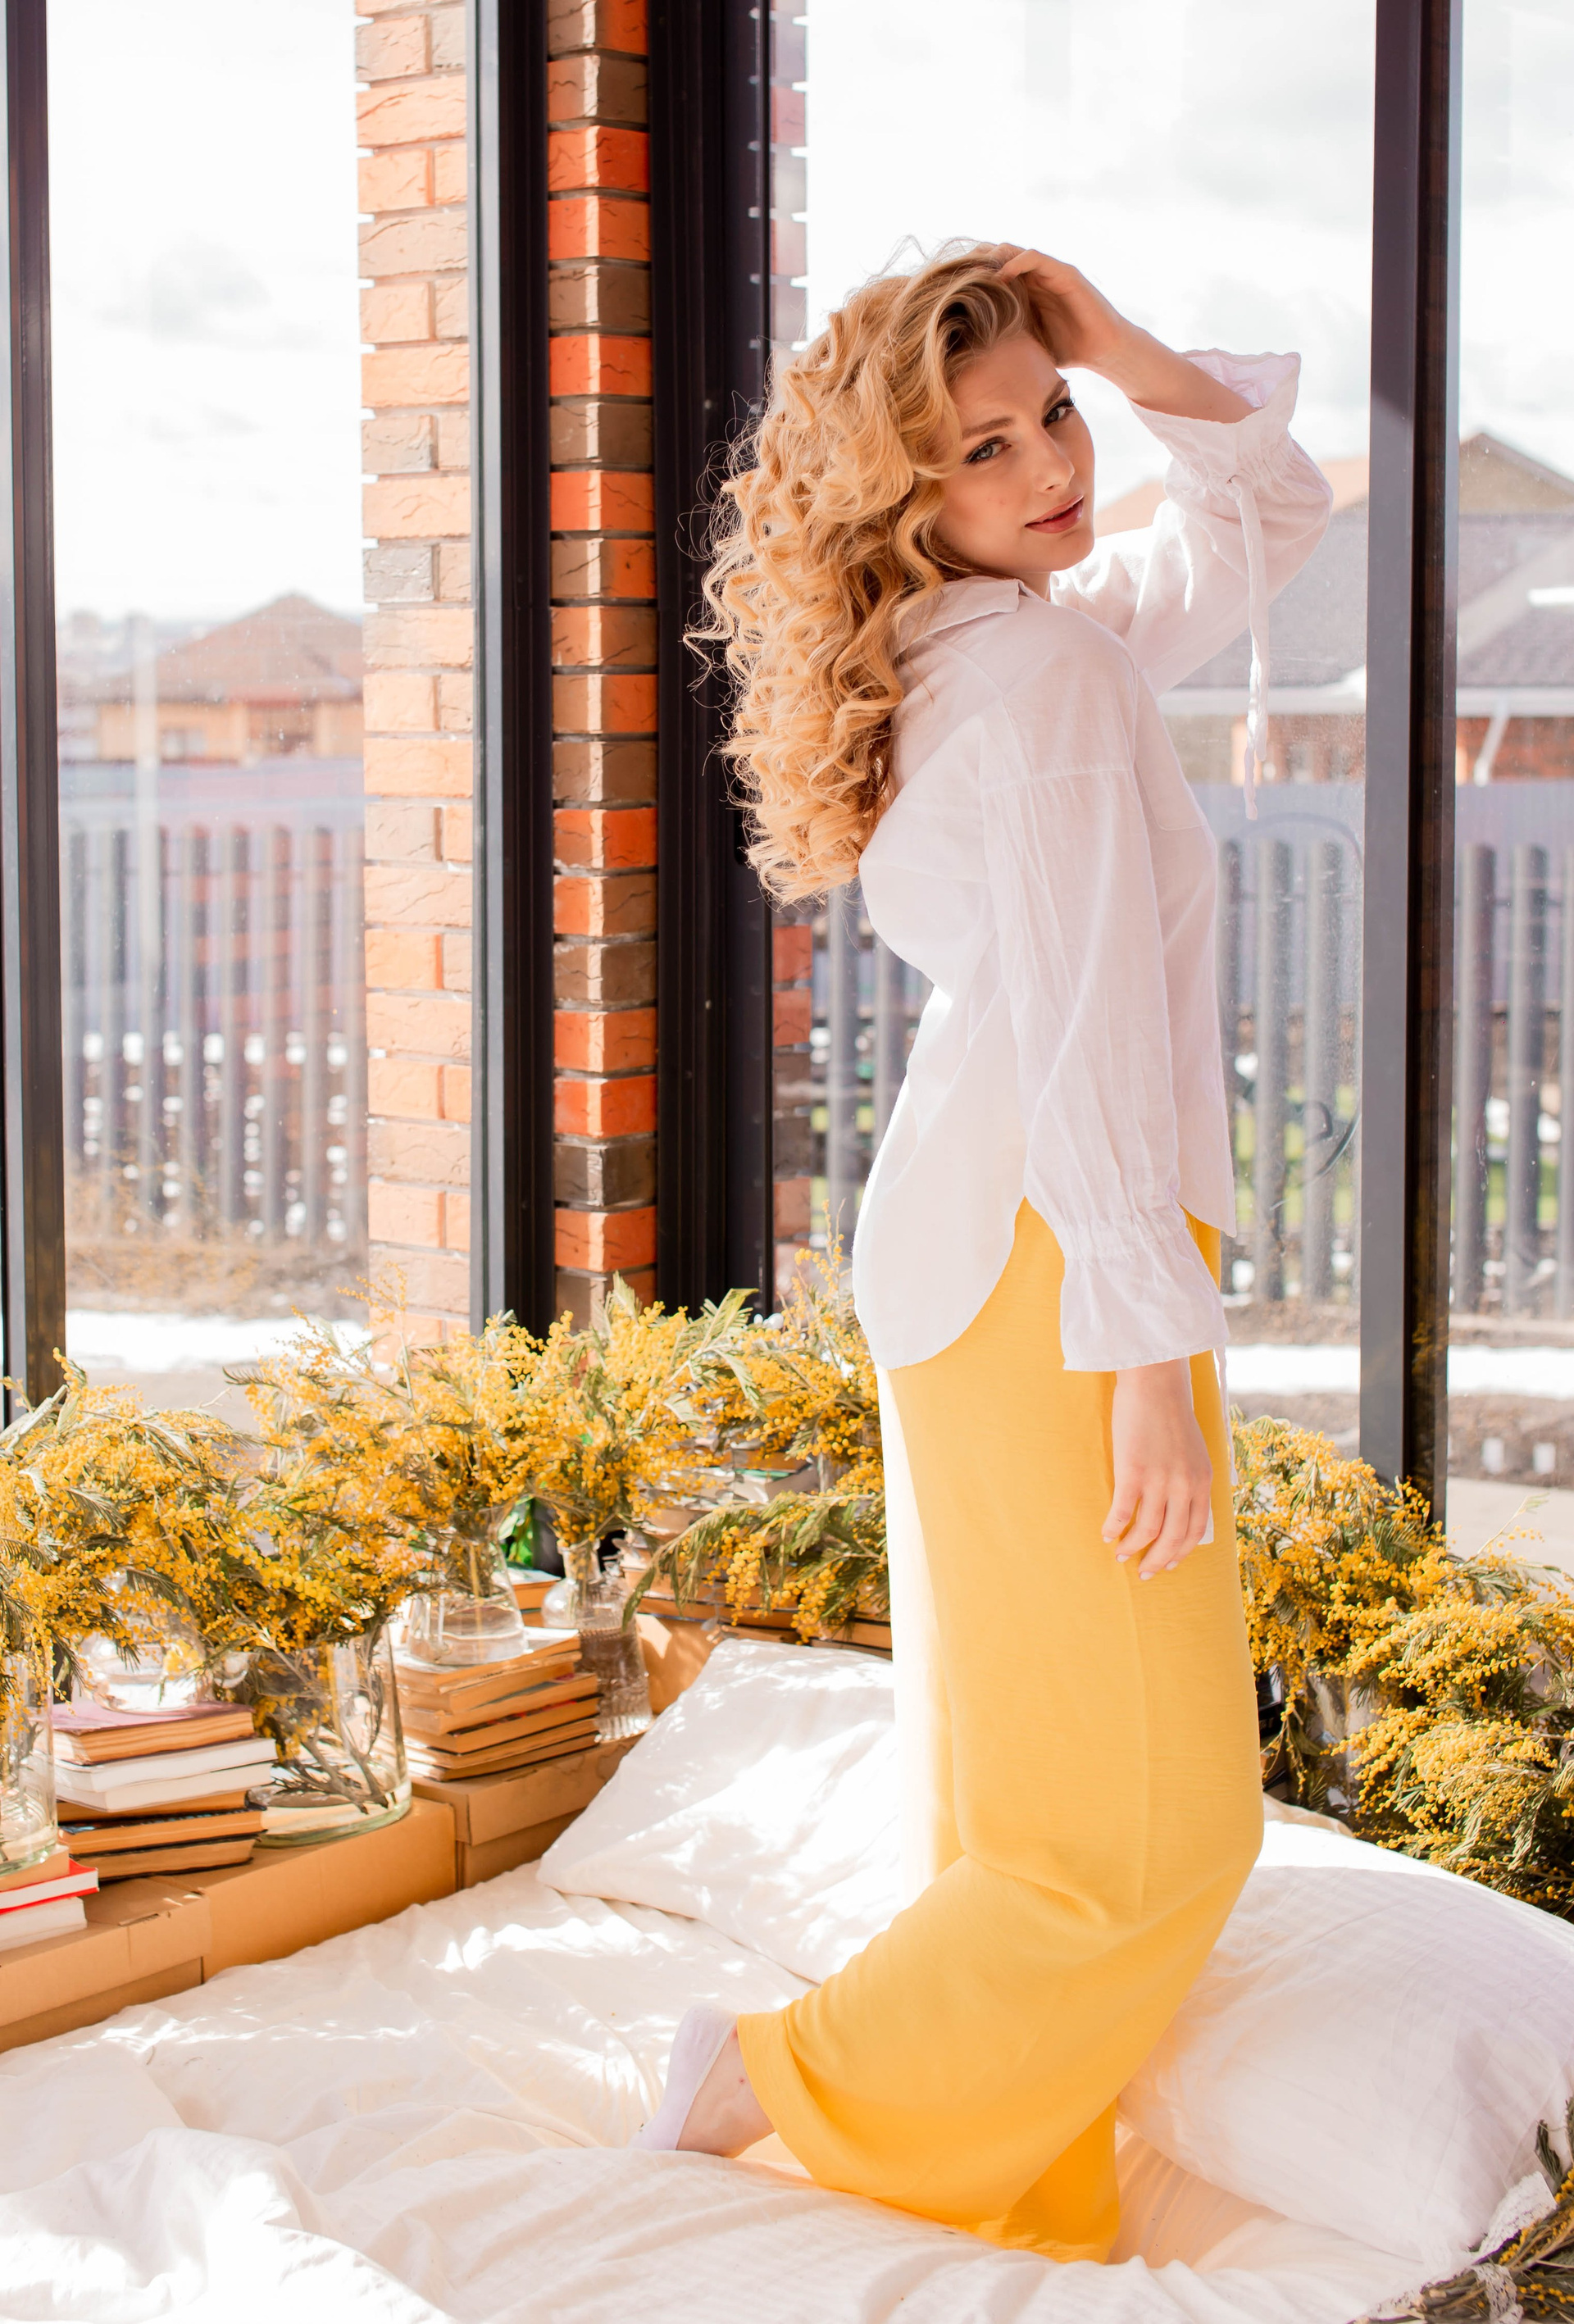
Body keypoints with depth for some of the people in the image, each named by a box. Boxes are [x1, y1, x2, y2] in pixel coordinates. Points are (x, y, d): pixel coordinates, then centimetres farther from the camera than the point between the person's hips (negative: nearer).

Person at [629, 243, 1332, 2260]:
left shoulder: (993, 640, 13)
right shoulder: (1044, 661, -15)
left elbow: (1265, 526, 26)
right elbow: (1086, 1025, -21)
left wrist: (1136, 364, 10)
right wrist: (1148, 1355, -21)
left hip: (966, 1243, 10)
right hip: (1057, 1255, -10)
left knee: (1018, 1785, 15)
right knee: (1154, 1825, -3)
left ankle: (1028, 2218, 24)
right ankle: (801, 2085, 4)